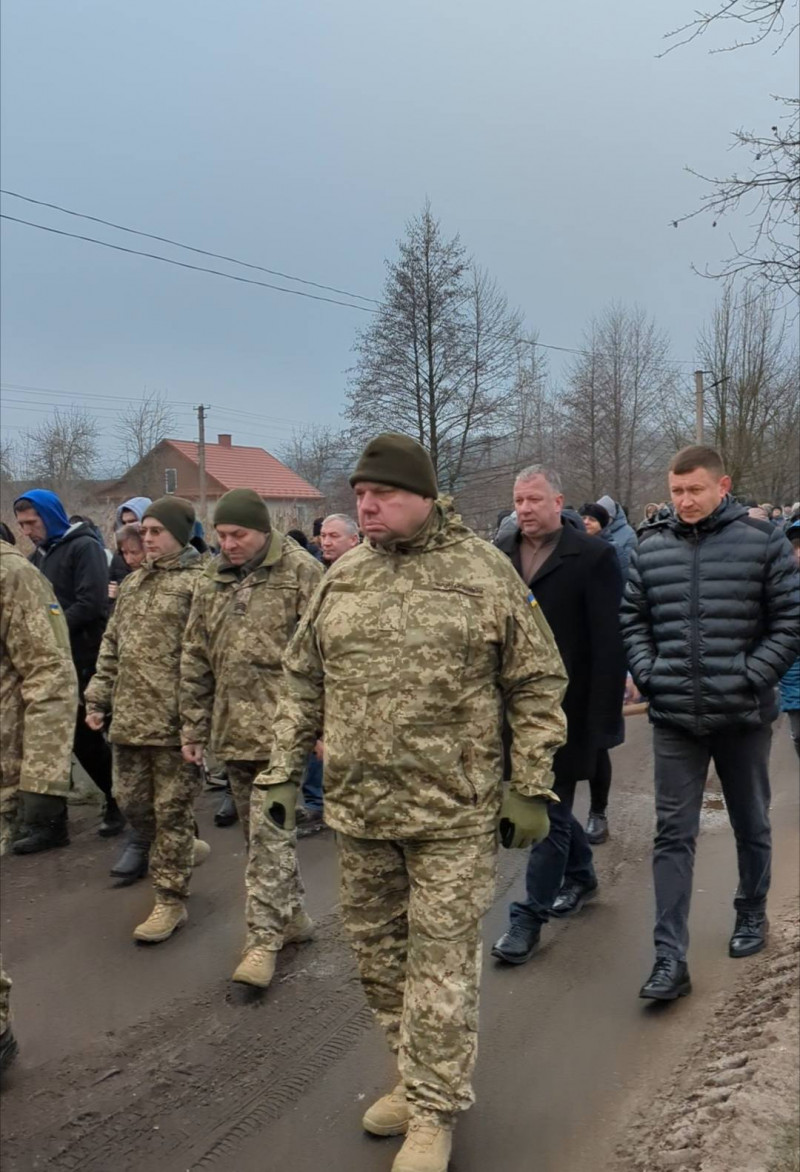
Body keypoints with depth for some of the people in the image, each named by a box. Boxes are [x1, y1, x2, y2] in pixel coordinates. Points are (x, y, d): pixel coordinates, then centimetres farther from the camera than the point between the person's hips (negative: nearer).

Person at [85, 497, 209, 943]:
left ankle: (172, 901, 14)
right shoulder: (133, 583, 16)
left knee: (172, 811, 2)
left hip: (174, 720, -8)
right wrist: (99, 697, 14)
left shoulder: (200, 582, -9)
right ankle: (181, 852, 37)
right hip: (129, 717, 8)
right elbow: (112, 646, 20)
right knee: (134, 801, 15)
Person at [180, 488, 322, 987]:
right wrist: (194, 726, 14)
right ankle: (291, 913, 31)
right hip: (233, 727, 7)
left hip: (281, 726, -7)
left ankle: (265, 937, 2)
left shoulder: (301, 572, -8)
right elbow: (196, 659, 15)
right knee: (259, 830, 15)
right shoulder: (214, 581, 12)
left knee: (271, 832, -6)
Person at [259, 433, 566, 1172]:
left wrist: (531, 787, -6)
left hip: (453, 810, -5)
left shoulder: (485, 572, -6)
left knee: (442, 961, 3)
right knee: (377, 952, 16)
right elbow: (303, 683, 13)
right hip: (357, 806, 5)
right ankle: (421, 1078, 37)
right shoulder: (341, 578, 7)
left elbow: (538, 686, -3)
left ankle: (435, 1110, 22)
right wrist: (284, 769, 9)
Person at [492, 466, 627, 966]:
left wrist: (602, 717, -15)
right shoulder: (501, 555, 5)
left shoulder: (593, 556, -9)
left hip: (567, 708, -5)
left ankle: (530, 916, 12)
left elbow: (609, 643, -11)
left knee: (550, 811, 1)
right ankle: (581, 874, 42)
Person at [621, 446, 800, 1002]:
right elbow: (633, 620, 11)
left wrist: (751, 677, -13)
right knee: (673, 835, 0)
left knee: (752, 825, 17)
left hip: (744, 715, -1)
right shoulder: (651, 547, 2)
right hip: (674, 718, 2)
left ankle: (752, 914, 41)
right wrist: (648, 674, -2)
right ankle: (671, 958, 4)